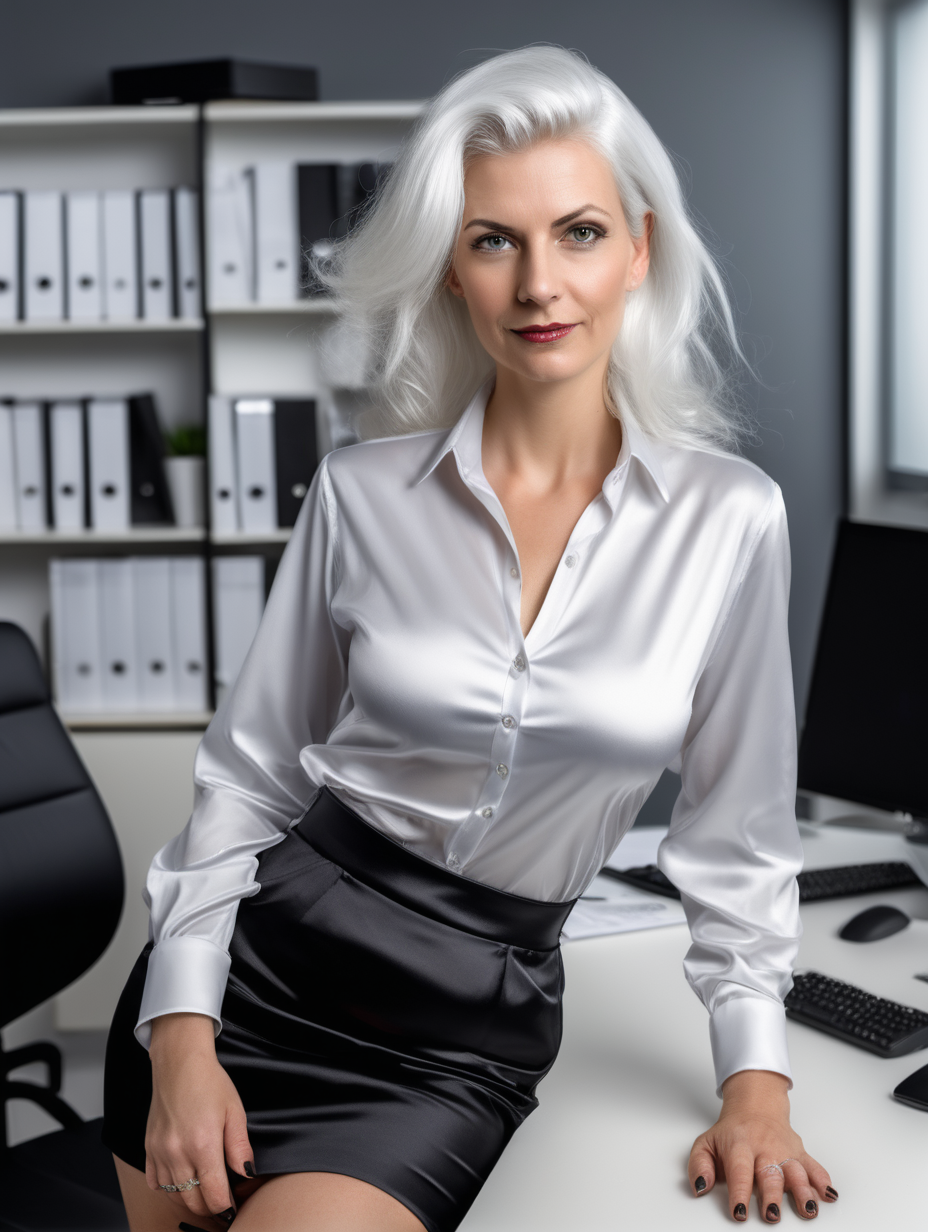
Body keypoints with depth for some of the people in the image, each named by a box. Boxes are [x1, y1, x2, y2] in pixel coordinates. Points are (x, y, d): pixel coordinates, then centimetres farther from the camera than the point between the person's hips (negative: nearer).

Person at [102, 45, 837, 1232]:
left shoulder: (732, 521, -7)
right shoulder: (362, 495, -5)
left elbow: (734, 825, 3)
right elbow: (248, 773, 0)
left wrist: (757, 1081, -1)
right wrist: (182, 1033, -8)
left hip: (467, 1031, -1)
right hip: (263, 956, 1)